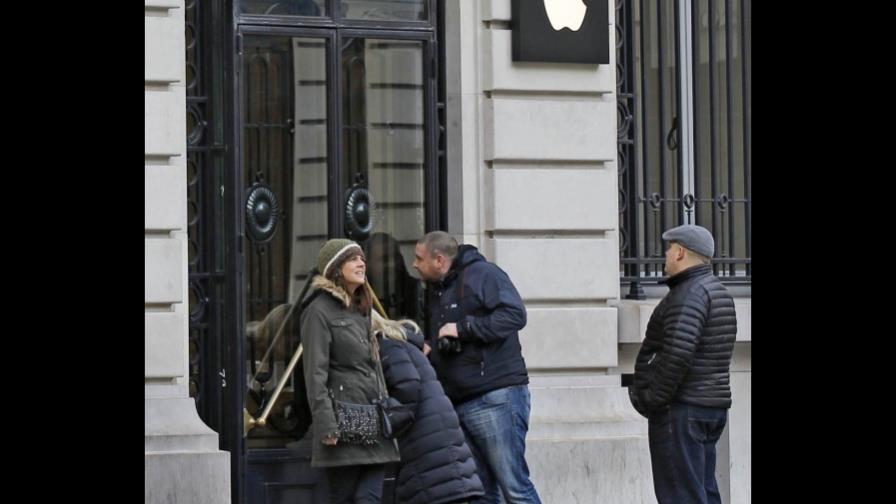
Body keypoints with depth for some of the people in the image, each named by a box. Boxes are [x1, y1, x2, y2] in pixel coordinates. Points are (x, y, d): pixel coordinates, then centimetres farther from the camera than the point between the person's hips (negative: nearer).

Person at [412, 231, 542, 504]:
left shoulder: (482, 274, -5)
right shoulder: (438, 290, 23)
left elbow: (515, 315, -18)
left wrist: (463, 328, -17)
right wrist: (427, 349, 12)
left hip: (496, 397, -9)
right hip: (457, 403, 9)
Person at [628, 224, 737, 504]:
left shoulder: (690, 294, -16)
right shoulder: (718, 291, 15)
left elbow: (677, 353, -27)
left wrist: (652, 399, -17)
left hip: (682, 410, -10)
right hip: (711, 406, 10)